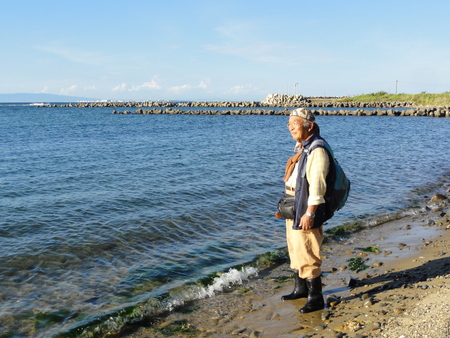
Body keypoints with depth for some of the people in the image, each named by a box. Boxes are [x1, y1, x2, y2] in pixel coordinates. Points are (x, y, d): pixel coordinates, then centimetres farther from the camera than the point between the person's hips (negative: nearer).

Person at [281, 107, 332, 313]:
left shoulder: (317, 150, -18)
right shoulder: (301, 147, 12)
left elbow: (317, 185, -23)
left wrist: (309, 213, -24)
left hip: (306, 209, -10)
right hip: (292, 206, 10)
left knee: (307, 254, -3)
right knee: (295, 250, 19)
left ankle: (316, 298, 10)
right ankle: (300, 289, 35)